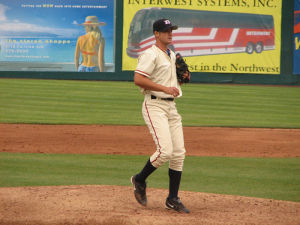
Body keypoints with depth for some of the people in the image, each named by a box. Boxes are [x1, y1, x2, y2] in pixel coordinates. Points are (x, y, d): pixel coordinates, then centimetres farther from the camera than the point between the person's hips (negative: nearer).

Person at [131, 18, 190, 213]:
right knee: (165, 150, -18)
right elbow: (138, 79, -20)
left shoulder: (173, 56, 18)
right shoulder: (151, 55, -10)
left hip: (171, 107, 8)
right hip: (155, 106, -8)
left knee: (179, 153, 2)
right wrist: (165, 88, -23)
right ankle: (140, 180, 6)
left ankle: (173, 199, 9)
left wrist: (183, 77, 7)